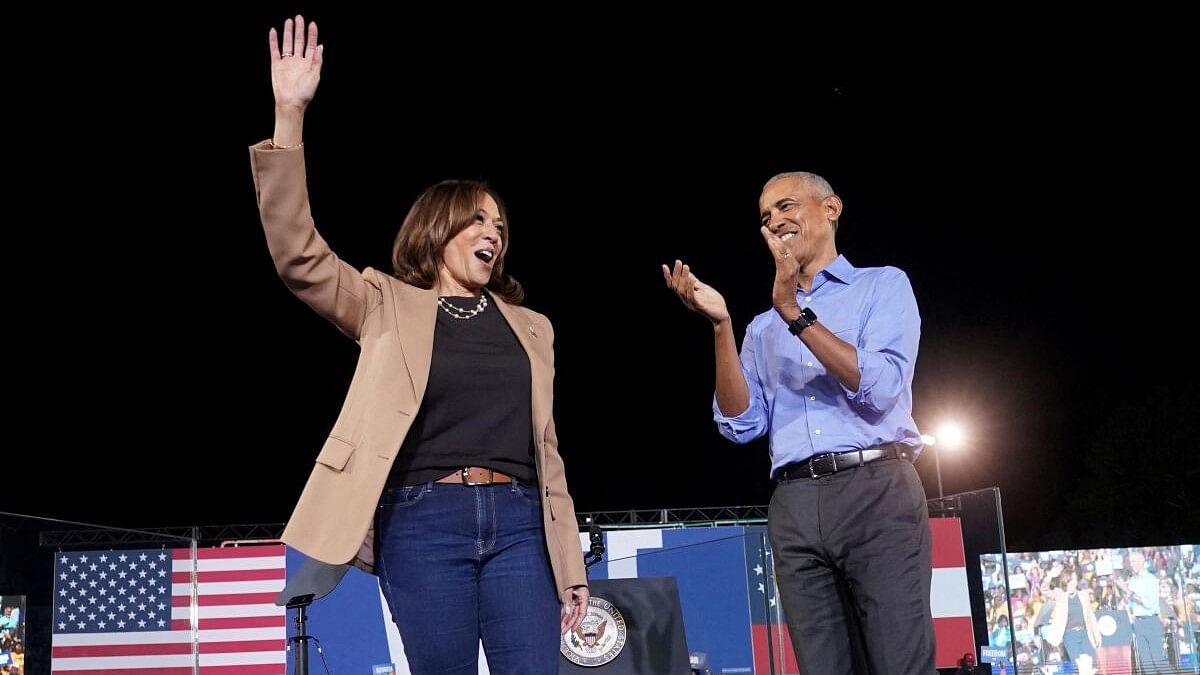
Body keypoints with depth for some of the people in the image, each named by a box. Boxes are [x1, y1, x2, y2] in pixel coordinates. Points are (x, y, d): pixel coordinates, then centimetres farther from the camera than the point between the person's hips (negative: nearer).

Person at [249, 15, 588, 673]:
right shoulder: (388, 305, 10)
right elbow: (297, 257, -5)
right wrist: (290, 118, -15)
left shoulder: (529, 326, 19)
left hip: (517, 523, 3)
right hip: (424, 522, -3)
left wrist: (571, 567, 13)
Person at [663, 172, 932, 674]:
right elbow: (740, 425, 8)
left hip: (876, 491, -4)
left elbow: (879, 388, -8)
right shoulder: (763, 327, 23)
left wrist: (794, 311, -10)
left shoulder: (883, 285, 10)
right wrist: (722, 326, -2)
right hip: (794, 508, 4)